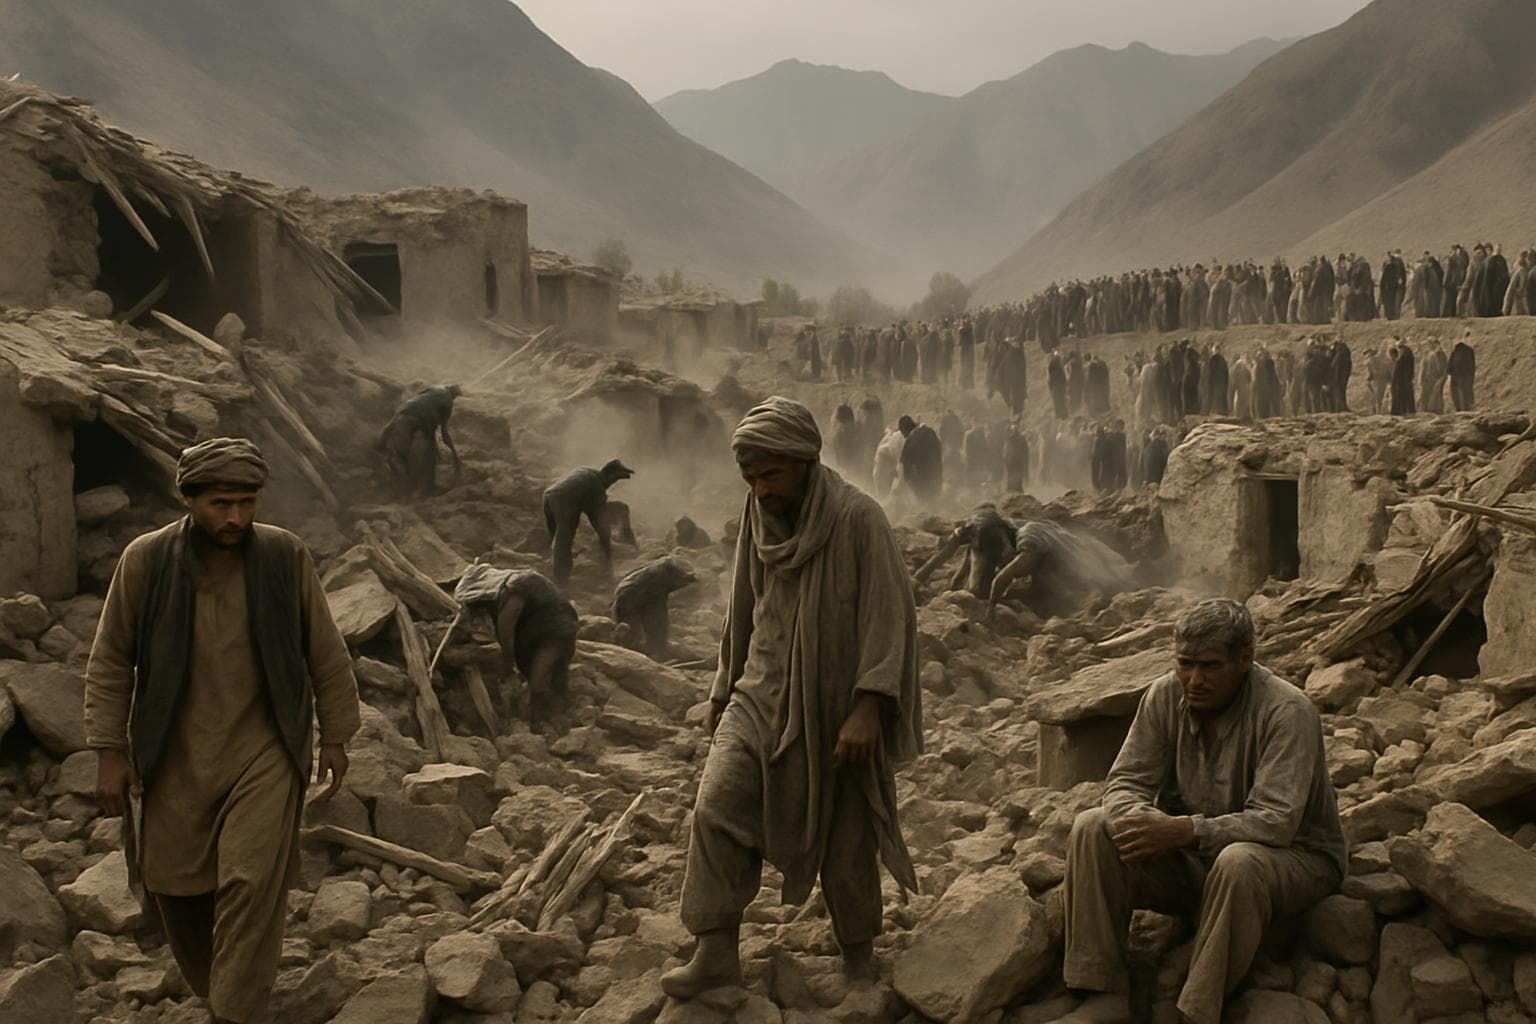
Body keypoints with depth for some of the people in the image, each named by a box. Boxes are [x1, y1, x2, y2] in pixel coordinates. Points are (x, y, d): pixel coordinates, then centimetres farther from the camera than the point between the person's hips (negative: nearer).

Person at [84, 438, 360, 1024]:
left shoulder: (286, 556, -5)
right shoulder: (145, 560, -5)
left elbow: (327, 656, 4)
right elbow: (109, 664, 2)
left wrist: (335, 736, 7)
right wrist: (109, 752, 0)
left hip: (263, 754, -1)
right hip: (175, 758, 2)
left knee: (252, 883, -12)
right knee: (176, 887, 10)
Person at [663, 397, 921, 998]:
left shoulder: (857, 519, -14)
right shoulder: (759, 520, 2)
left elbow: (890, 615, -16)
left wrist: (867, 708, -24)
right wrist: (724, 692, 20)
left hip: (836, 707, -4)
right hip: (764, 695, 4)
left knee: (846, 838, 7)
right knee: (718, 806, -13)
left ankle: (858, 955, 31)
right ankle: (717, 953, -3)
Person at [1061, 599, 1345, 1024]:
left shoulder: (1287, 711, -23)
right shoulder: (1165, 696, -7)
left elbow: (1276, 822, -29)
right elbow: (1125, 782, -4)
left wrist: (1185, 830, -37)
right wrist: (1146, 822, -29)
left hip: (1294, 855, -5)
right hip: (1191, 855, 5)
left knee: (1239, 862, -40)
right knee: (1093, 828, -17)